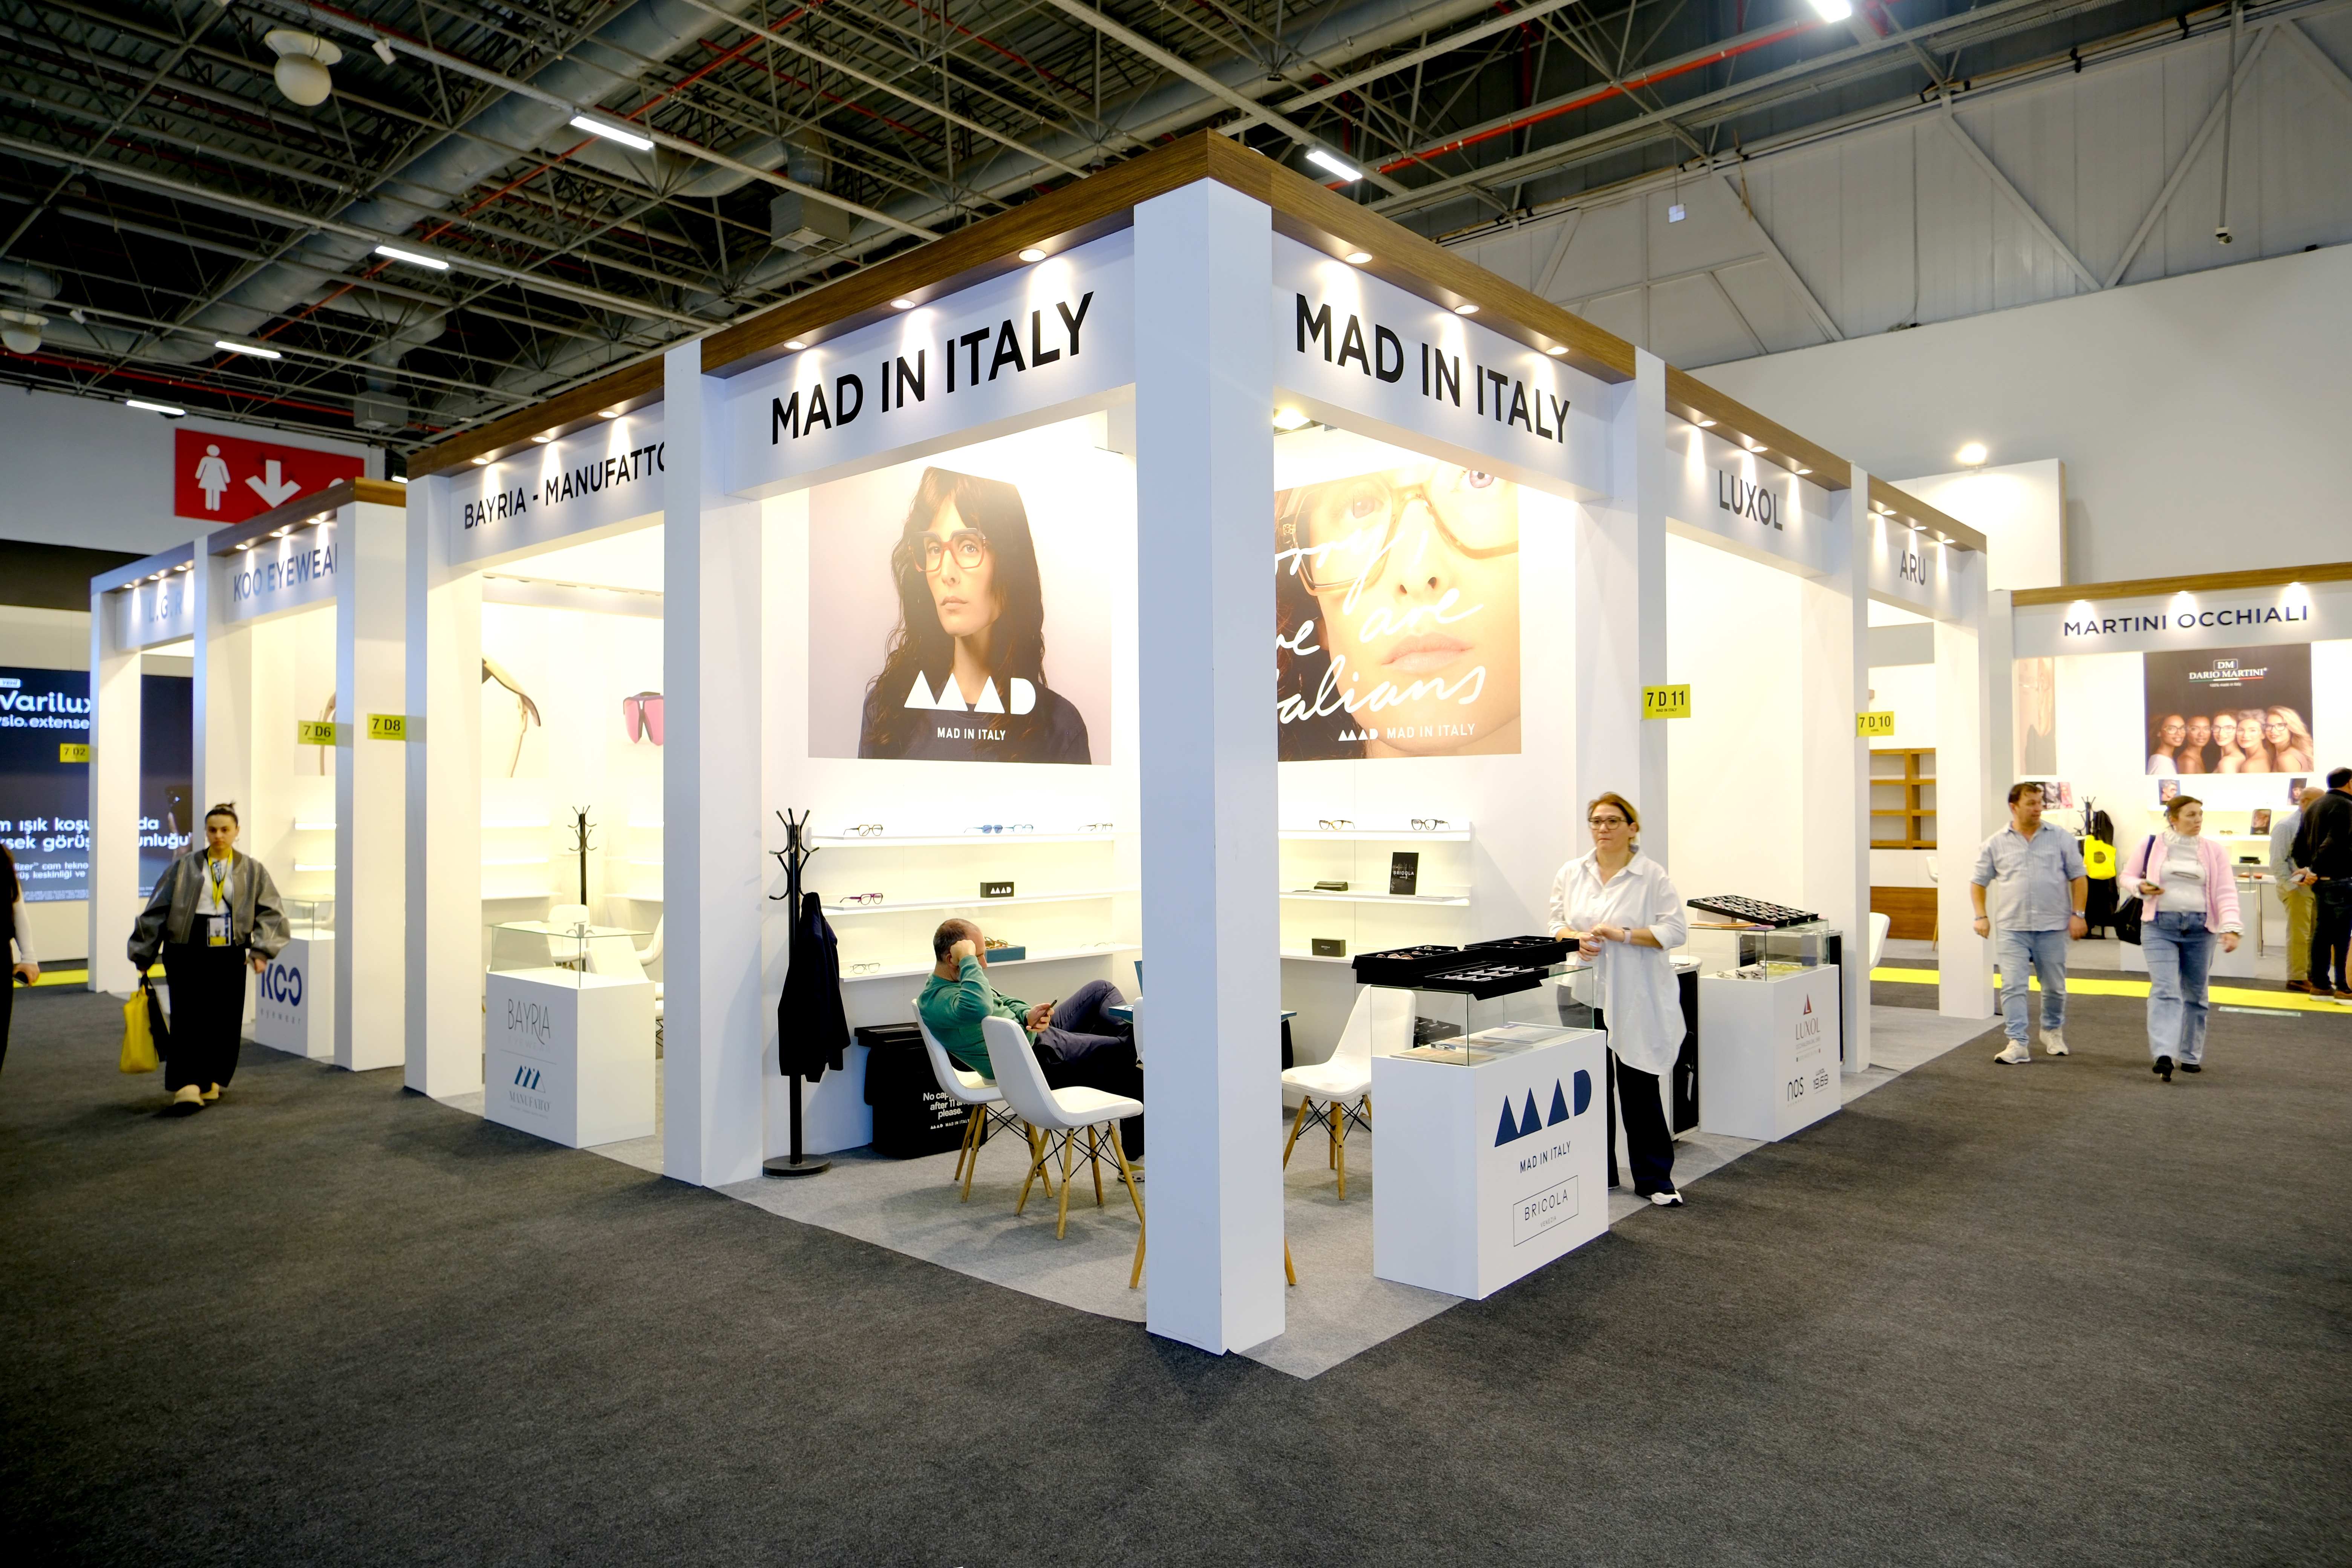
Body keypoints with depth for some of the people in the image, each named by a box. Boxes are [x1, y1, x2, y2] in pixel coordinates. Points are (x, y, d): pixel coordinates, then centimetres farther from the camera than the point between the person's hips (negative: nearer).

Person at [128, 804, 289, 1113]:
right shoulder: (184, 868, 7)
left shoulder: (252, 870, 9)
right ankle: (187, 1086, -11)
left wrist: (262, 950, -10)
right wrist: (143, 955, 9)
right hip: (187, 952, -1)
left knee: (225, 1021, 4)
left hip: (230, 955, 1)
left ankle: (210, 1082, 18)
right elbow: (157, 911, 9)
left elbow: (271, 912, 4)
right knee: (190, 1017, -9)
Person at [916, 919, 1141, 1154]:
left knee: (1100, 990, 13)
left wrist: (1027, 1014, -7)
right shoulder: (935, 1002, -28)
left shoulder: (951, 982, 5)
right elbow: (979, 1008, -50)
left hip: (1038, 1033, 10)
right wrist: (967, 960, -37)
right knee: (1122, 1054, -8)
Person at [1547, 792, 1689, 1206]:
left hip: (1635, 1000, -4)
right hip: (1586, 997, 4)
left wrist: (1624, 935, -18)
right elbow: (1556, 924, 13)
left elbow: (1676, 930, -8)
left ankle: (1655, 1180, 14)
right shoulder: (1570, 874, 9)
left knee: (1639, 1087, 1)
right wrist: (1576, 938, -8)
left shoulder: (1652, 876, -3)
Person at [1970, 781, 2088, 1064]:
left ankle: (2052, 1031, 35)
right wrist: (1981, 916, 0)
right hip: (2012, 928, -1)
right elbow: (1979, 882, 10)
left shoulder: (2061, 837, 4)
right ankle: (2017, 1044, -7)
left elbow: (2078, 877, 6)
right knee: (2013, 986, -8)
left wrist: (2078, 914, -2)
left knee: (2055, 987, 12)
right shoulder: (1996, 844, 4)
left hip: (2052, 927, 1)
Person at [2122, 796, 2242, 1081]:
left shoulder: (2213, 851, 3)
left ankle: (2191, 1056, 25)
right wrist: (2141, 887, -11)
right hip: (2159, 926, -2)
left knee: (2195, 994, 12)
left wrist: (2230, 928, -15)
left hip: (2199, 929, 2)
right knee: (2164, 990, -13)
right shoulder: (2151, 845, 1)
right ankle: (2163, 1055, -22)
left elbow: (2226, 892, -3)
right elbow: (2127, 875, 12)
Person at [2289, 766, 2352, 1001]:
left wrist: (2304, 868, 10)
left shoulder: (2314, 806, 16)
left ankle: (2320, 985, 12)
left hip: (2321, 880, 8)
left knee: (2322, 931, 10)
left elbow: (2300, 842, 16)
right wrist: (2314, 870, -18)